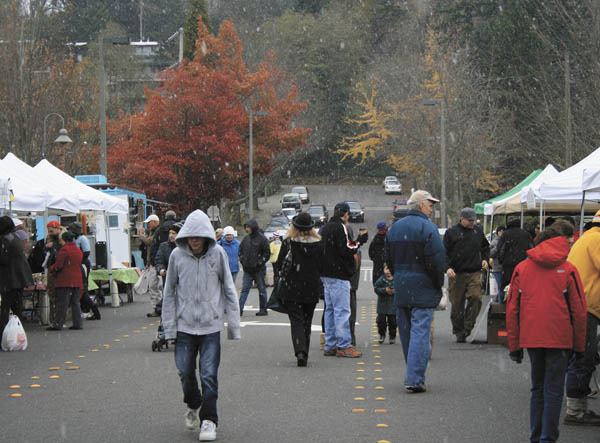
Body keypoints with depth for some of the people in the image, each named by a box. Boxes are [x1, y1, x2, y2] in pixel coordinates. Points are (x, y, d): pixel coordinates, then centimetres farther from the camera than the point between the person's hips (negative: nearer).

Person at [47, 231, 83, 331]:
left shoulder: (64, 250, -11)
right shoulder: (79, 251, 13)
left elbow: (58, 265, -14)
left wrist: (51, 268, 6)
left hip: (65, 281, -7)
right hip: (77, 281, 7)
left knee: (62, 303, -6)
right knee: (75, 303, 10)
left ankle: (58, 324, -5)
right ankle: (77, 323, 7)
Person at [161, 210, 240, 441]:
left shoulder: (217, 254, -6)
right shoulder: (177, 255, -4)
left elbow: (228, 289, 0)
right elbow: (169, 292, 3)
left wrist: (233, 323, -1)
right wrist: (169, 326, 1)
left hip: (211, 325, -2)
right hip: (184, 324, 2)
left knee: (209, 374, -3)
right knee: (185, 371, 9)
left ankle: (209, 420, 7)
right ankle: (193, 406, 35)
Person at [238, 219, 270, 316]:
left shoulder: (262, 239, -8)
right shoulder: (246, 239, 9)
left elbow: (267, 253, -8)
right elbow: (241, 249, 21)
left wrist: (260, 262, -13)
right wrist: (242, 259, 7)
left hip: (259, 269, -5)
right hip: (247, 269, 5)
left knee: (262, 289, 5)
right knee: (244, 289, -1)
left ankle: (263, 309, 12)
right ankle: (240, 309, -6)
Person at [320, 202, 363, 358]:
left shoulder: (325, 228, 14)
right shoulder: (340, 228, -14)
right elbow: (344, 250, -21)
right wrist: (355, 247, -1)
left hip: (326, 274, 9)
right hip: (339, 275, -9)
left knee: (330, 309, 13)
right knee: (342, 310, -7)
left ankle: (330, 345, 16)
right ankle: (344, 346, -7)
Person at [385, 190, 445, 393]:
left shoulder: (394, 228, 12)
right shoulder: (427, 227, -11)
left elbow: (388, 259, 16)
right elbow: (437, 260, -15)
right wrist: (438, 285, -3)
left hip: (400, 289, 7)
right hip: (422, 289, -7)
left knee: (406, 333, 14)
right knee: (420, 332, -7)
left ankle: (414, 376, 22)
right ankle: (415, 379, -13)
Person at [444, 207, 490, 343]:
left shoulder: (478, 231, 12)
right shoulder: (452, 232, 0)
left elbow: (485, 247, 29)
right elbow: (444, 252, -2)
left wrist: (485, 259, 12)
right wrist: (448, 267, -15)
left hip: (474, 272, 2)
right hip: (457, 274, -2)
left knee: (475, 297, -17)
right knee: (457, 304, 2)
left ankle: (467, 326, -8)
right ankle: (459, 331, 14)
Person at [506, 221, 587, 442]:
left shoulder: (521, 268, 7)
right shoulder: (568, 269, -1)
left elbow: (511, 309, 7)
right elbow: (578, 311, 0)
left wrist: (514, 345, 12)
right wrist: (579, 346, 8)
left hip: (531, 338, 3)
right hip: (559, 339, -3)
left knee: (537, 388, 15)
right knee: (554, 390, 1)